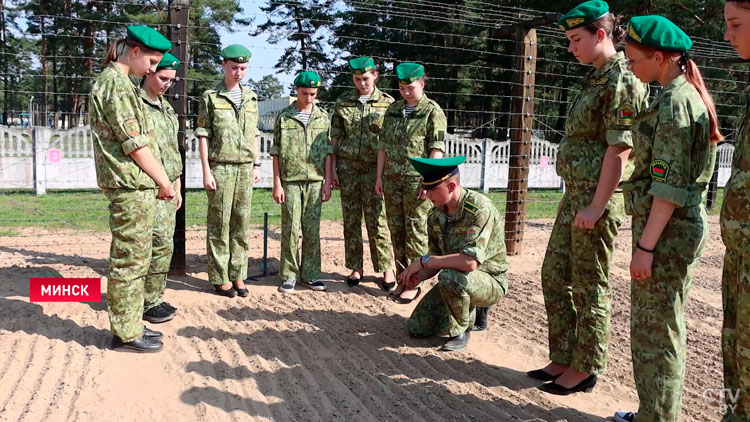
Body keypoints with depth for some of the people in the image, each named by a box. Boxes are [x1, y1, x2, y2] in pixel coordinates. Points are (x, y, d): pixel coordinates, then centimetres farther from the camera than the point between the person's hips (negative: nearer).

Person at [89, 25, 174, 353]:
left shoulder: (120, 83, 18)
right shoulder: (115, 84, -13)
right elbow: (135, 144, -16)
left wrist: (159, 181, 15)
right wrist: (164, 181, -8)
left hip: (135, 186, 10)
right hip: (131, 187, -10)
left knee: (134, 260, 15)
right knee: (129, 260, -3)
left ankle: (130, 324, 24)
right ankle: (126, 334, 7)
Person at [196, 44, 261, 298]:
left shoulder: (251, 98, 14)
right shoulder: (210, 97, 1)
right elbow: (203, 137, -2)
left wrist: (256, 166, 11)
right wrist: (206, 172, -9)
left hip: (245, 167, 4)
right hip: (220, 167, -4)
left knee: (241, 223, 5)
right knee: (219, 225, 0)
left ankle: (238, 275, 13)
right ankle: (220, 278, 7)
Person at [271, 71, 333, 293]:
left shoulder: (323, 117, 8)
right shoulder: (284, 117, 2)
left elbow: (328, 152, 8)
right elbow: (276, 152, 2)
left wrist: (327, 182, 3)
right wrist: (277, 183, -4)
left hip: (315, 181, 2)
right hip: (290, 181, -2)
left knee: (312, 230, 6)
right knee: (290, 229, 0)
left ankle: (310, 274, 16)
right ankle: (288, 276, 9)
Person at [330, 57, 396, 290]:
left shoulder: (388, 103, 2)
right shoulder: (343, 103, 8)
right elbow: (335, 138, 10)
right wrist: (333, 169, 4)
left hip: (375, 168, -2)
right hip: (347, 167, 3)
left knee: (377, 221, -3)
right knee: (351, 220, 6)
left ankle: (387, 268, 7)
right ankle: (355, 268, 16)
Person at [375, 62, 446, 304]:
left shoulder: (432, 111, -4)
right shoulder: (393, 110, 12)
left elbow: (437, 149, -9)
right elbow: (383, 145, 13)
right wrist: (379, 177, 9)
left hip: (417, 181, -5)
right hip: (392, 180, 6)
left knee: (416, 231, 0)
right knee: (396, 230, 10)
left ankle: (414, 283, 10)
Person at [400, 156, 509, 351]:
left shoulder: (480, 208, -27)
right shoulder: (436, 215, -3)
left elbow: (469, 262, -36)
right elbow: (438, 259, 6)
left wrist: (423, 260, -28)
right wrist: (419, 275, -15)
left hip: (490, 281, -7)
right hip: (456, 281, 7)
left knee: (450, 277, -37)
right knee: (417, 328, 1)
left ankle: (462, 330, -10)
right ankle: (469, 309, 21)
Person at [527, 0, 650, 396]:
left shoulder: (623, 80, -13)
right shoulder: (595, 78, 17)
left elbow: (619, 149, -18)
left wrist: (597, 205, -20)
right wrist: (572, 195, 19)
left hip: (597, 199, -10)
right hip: (575, 194, 10)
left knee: (590, 288, 1)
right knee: (554, 276, 13)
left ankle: (585, 369, 15)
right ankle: (563, 359, 25)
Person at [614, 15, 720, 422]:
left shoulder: (674, 101, -16)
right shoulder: (685, 96, 15)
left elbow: (669, 184, -21)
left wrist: (645, 245, -20)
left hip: (667, 229, -10)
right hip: (677, 225, 10)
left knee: (655, 329, 1)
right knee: (656, 324, 18)